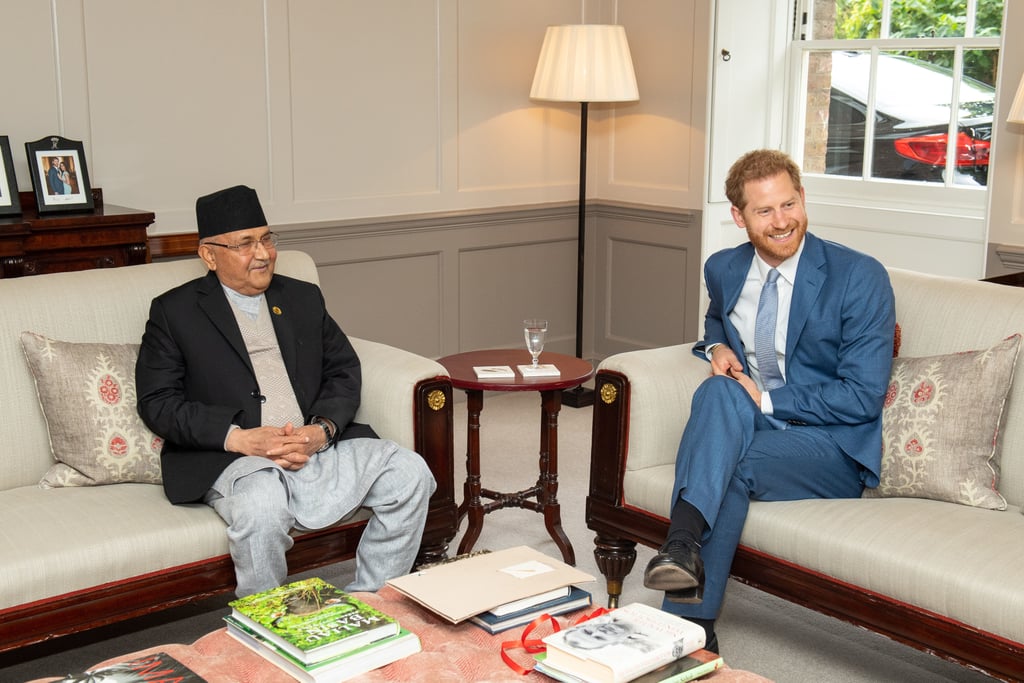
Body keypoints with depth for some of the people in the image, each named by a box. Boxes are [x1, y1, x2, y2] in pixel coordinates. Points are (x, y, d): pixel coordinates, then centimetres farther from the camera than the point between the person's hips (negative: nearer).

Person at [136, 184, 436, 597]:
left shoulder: (304, 298, 19)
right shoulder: (175, 312, 6)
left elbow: (344, 370, 13)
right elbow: (157, 401, -2)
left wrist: (322, 429, -9)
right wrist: (239, 438, -16)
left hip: (319, 446, 5)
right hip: (234, 459, -4)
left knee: (410, 472, -16)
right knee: (263, 507, -37)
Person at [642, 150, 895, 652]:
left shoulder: (860, 277, -11)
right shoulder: (724, 269, 6)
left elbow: (863, 397, -14)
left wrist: (766, 398, -18)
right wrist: (716, 346, 6)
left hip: (836, 449, -4)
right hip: (750, 427, 4)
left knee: (732, 466, -35)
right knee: (720, 391, -32)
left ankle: (686, 627, -32)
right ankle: (683, 548, -48)